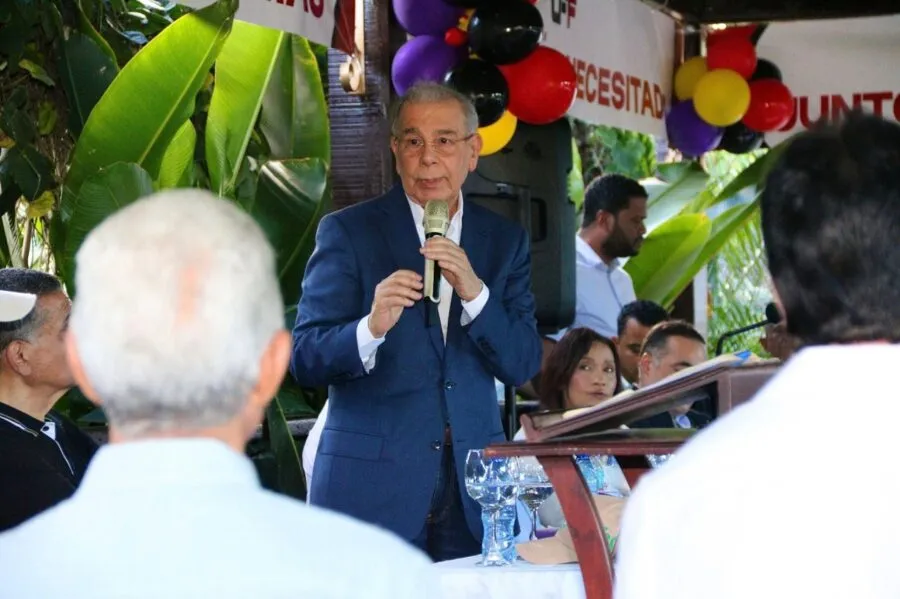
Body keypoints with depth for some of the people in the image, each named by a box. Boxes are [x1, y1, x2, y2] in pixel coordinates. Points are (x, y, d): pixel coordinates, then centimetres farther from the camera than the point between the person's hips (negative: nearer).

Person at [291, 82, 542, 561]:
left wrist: (475, 293, -14)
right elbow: (304, 359, -6)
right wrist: (370, 329, -26)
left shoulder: (504, 241, 9)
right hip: (369, 487, -3)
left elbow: (523, 366, 2)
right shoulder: (347, 232, -1)